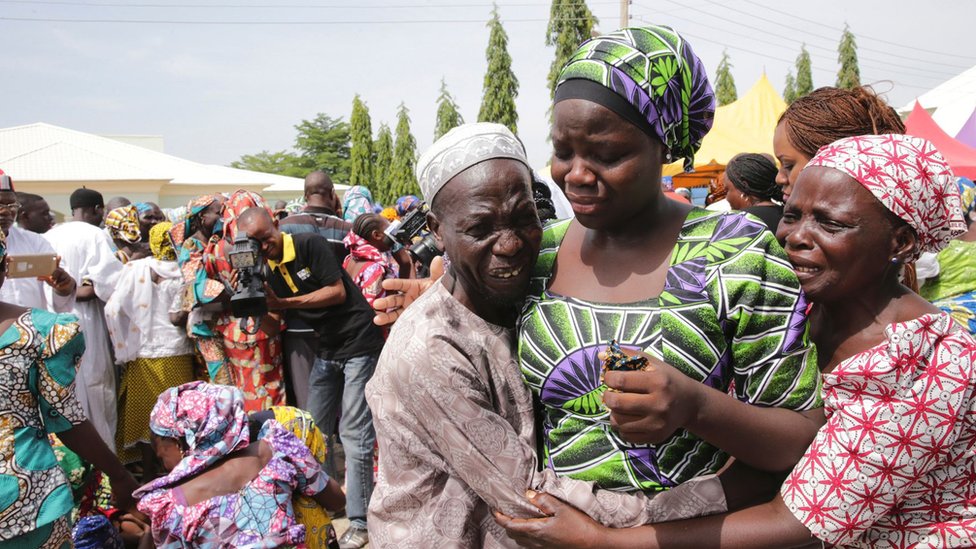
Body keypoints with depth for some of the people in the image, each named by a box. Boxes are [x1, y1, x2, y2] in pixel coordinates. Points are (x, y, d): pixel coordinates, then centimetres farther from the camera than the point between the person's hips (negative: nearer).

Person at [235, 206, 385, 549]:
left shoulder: (310, 245, -13)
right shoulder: (267, 270, 6)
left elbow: (338, 291, -18)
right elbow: (281, 321, 6)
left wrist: (286, 302, -21)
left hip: (359, 343, -7)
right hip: (326, 349, 7)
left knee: (353, 436, -6)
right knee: (315, 429, 11)